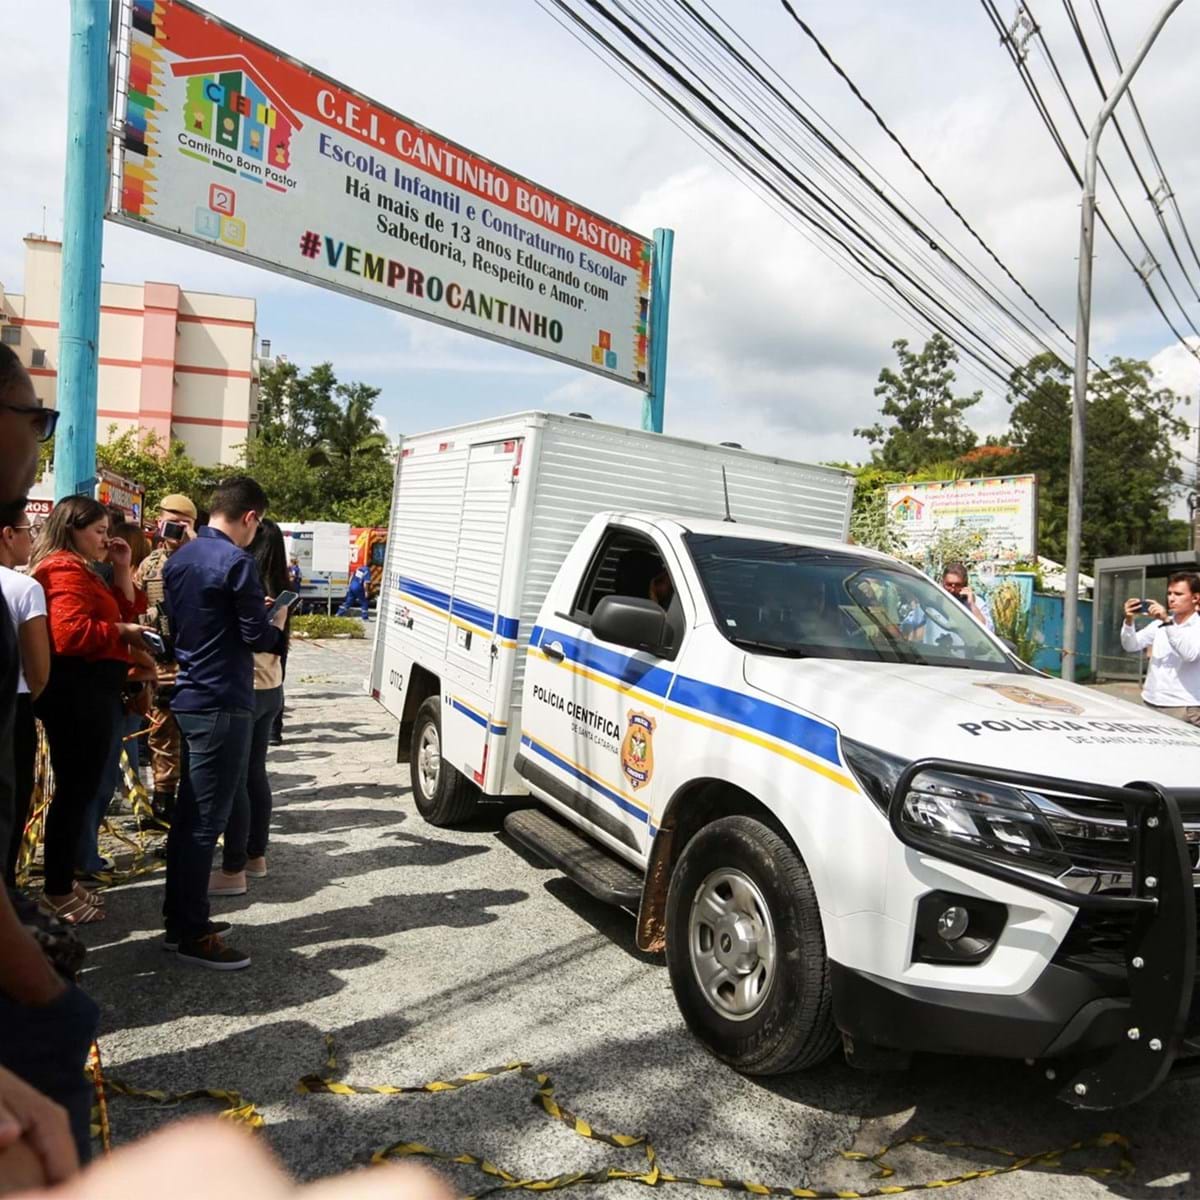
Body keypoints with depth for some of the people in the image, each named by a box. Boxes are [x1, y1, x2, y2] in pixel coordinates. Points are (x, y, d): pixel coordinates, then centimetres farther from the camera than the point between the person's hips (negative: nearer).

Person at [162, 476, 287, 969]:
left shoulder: (178, 559, 11)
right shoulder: (237, 562, -16)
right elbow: (257, 638, -14)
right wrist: (278, 619, 7)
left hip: (187, 700, 9)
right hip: (222, 705, -9)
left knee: (187, 813, 17)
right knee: (205, 821, -2)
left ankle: (176, 916, 27)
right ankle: (191, 934, 7)